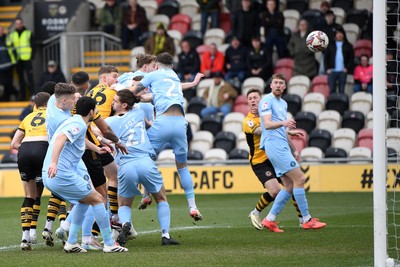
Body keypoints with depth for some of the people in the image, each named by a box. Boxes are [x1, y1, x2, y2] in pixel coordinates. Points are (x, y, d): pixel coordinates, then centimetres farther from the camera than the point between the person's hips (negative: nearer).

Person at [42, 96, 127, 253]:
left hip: (50, 177, 10)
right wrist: (53, 162, -42)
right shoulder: (79, 125, -10)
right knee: (97, 199, -1)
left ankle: (71, 243, 18)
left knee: (84, 200, 24)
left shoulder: (73, 122, 22)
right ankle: (109, 244, 1)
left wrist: (96, 149, 56)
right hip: (62, 175, -10)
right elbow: (60, 138, -30)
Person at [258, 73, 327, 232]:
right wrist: (283, 123, -37)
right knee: (299, 178, -13)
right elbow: (267, 124, -19)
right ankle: (306, 220, -11)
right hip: (274, 145, -10)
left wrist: (292, 149, 31)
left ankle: (269, 219, 4)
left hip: (282, 147, 10)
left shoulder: (283, 103, 22)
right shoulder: (267, 100, -6)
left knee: (289, 186, 4)